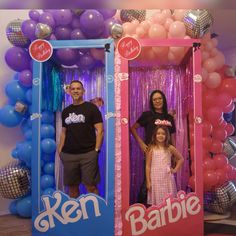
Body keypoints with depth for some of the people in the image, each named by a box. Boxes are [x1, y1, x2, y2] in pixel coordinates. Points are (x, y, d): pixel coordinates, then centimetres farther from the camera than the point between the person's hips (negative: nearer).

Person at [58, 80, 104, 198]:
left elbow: (99, 130, -5)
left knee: (90, 186, -3)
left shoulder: (91, 108, -1)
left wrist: (96, 150, -12)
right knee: (71, 186, 12)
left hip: (88, 154, -4)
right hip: (68, 155, 5)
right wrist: (60, 150, 8)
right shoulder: (65, 111, 13)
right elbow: (63, 132, 17)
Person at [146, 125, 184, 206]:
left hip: (167, 178, 1)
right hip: (155, 178, -1)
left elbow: (181, 159, 15)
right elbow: (148, 166, 0)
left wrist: (175, 169, 5)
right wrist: (148, 181, -3)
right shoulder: (151, 149, -1)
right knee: (156, 200, 1)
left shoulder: (170, 148, 2)